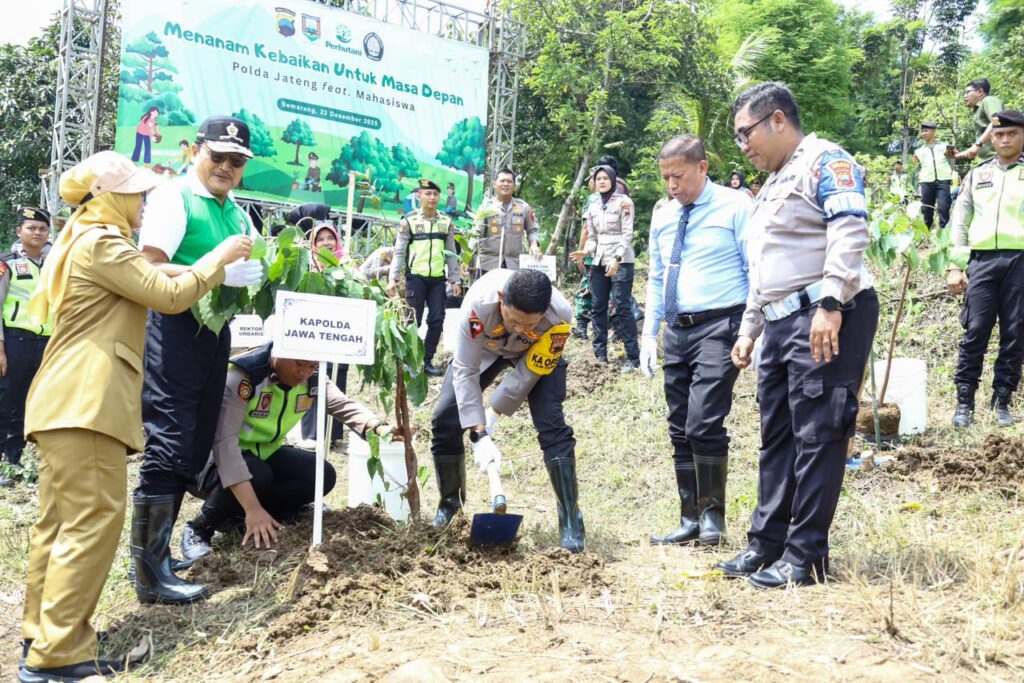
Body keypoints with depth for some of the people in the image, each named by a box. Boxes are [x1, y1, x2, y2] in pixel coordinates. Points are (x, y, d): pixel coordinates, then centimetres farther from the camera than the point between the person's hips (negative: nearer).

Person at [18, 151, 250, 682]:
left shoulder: (83, 240, 25)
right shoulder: (101, 242, -9)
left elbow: (148, 287, 26)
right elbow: (170, 296, -11)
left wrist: (214, 269, 19)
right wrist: (220, 256, 0)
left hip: (68, 401, 11)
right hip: (84, 401, -11)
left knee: (59, 522, 10)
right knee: (93, 519, -11)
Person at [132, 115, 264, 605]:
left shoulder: (236, 213, 16)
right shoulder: (173, 197, -8)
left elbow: (252, 270, 20)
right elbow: (147, 272, -19)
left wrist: (261, 272, -3)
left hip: (216, 332, 8)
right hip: (175, 330, -8)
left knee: (195, 449, 13)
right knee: (168, 448, -9)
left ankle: (157, 547, 26)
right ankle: (150, 572, -3)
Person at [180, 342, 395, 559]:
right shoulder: (243, 375, -31)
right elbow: (224, 440, -38)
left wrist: (379, 429, -35)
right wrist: (253, 508, -44)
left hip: (264, 454, 7)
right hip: (220, 459, -7)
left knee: (323, 474, -14)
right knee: (256, 476, -37)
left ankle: (237, 516, -5)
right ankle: (198, 528, -12)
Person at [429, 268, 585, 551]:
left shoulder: (559, 316, -40)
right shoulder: (478, 303, -42)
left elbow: (529, 373, -25)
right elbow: (465, 372, -33)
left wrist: (494, 414, -16)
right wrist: (479, 435, -34)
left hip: (536, 353, -1)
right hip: (485, 346, 1)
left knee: (551, 424, -19)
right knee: (445, 419, -6)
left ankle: (571, 518, -8)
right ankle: (450, 501, 18)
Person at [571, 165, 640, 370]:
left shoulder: (623, 202, -2)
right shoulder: (592, 207, 15)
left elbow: (627, 234, -9)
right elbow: (592, 237, 16)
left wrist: (616, 259, -20)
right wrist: (585, 252, -6)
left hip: (621, 261, -6)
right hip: (599, 262, 6)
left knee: (622, 308, -10)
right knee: (598, 308, 5)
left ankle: (633, 356, -7)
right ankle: (600, 354, 12)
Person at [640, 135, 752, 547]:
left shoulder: (735, 205, -5)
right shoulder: (663, 213, 12)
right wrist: (649, 335, 13)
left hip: (719, 327, -6)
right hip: (677, 329, 7)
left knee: (704, 425, -16)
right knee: (679, 432, 9)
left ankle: (713, 515, 3)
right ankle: (691, 521, 19)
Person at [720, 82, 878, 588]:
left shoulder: (825, 162, -4)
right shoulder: (773, 185, 25)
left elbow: (849, 233, -19)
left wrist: (831, 305, -28)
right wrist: (748, 330, 26)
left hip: (825, 321, -10)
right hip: (781, 323, 10)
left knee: (817, 436, -7)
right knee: (776, 437, 12)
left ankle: (805, 556, -2)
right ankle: (765, 544, 19)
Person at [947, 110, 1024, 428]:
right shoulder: (977, 175, 16)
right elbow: (959, 223, 14)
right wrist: (954, 267, 5)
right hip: (982, 260, 1)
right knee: (975, 332, -2)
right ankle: (964, 402, 5)